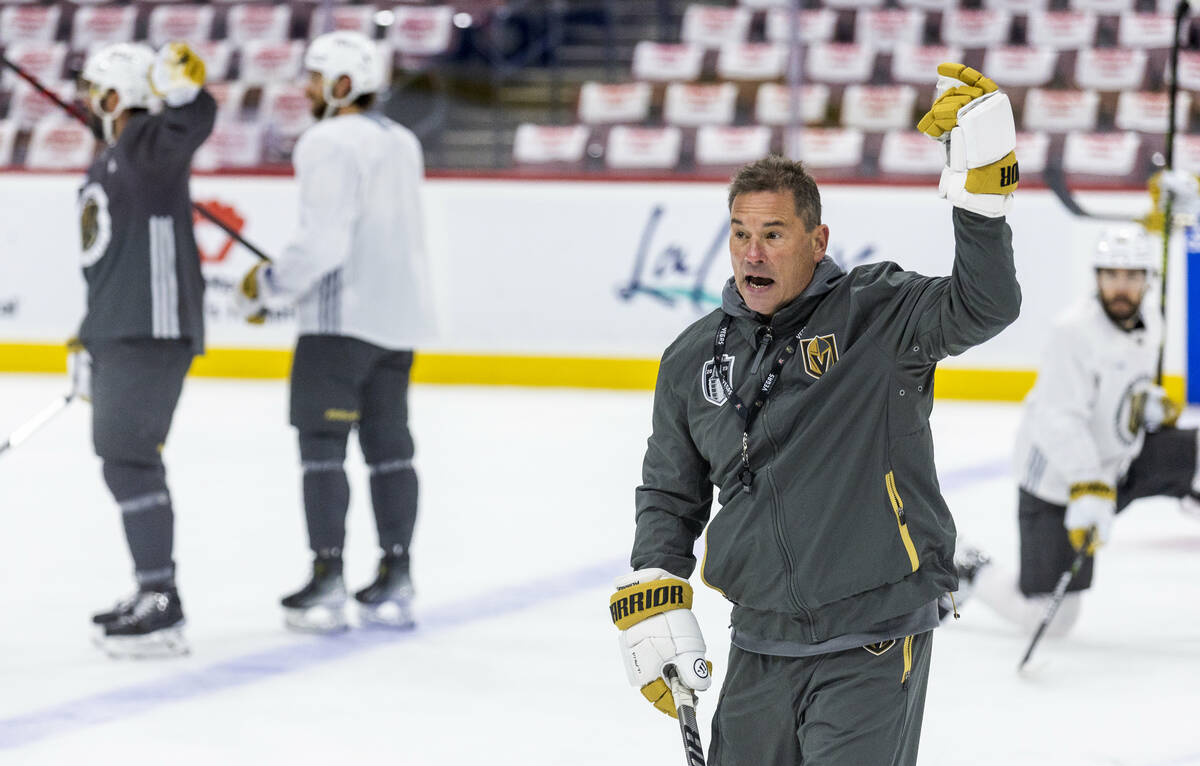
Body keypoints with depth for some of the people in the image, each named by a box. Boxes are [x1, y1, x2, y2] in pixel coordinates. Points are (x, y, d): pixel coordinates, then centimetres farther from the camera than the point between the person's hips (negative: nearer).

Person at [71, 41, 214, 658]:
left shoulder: (150, 144, -8)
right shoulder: (104, 169, 22)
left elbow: (192, 121, -31)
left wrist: (180, 82, -52)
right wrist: (88, 342, 30)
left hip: (155, 333, -11)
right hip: (118, 336, 11)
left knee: (129, 459, -14)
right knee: (126, 462, 17)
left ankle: (162, 610, -15)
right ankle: (151, 594, 28)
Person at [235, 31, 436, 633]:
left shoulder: (329, 143, -12)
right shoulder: (402, 143, 15)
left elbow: (324, 241, -20)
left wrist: (270, 284, -7)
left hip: (342, 317, -8)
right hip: (400, 314, 8)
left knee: (321, 443, -3)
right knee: (388, 443, 11)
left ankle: (327, 583, -5)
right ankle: (395, 582, 10)